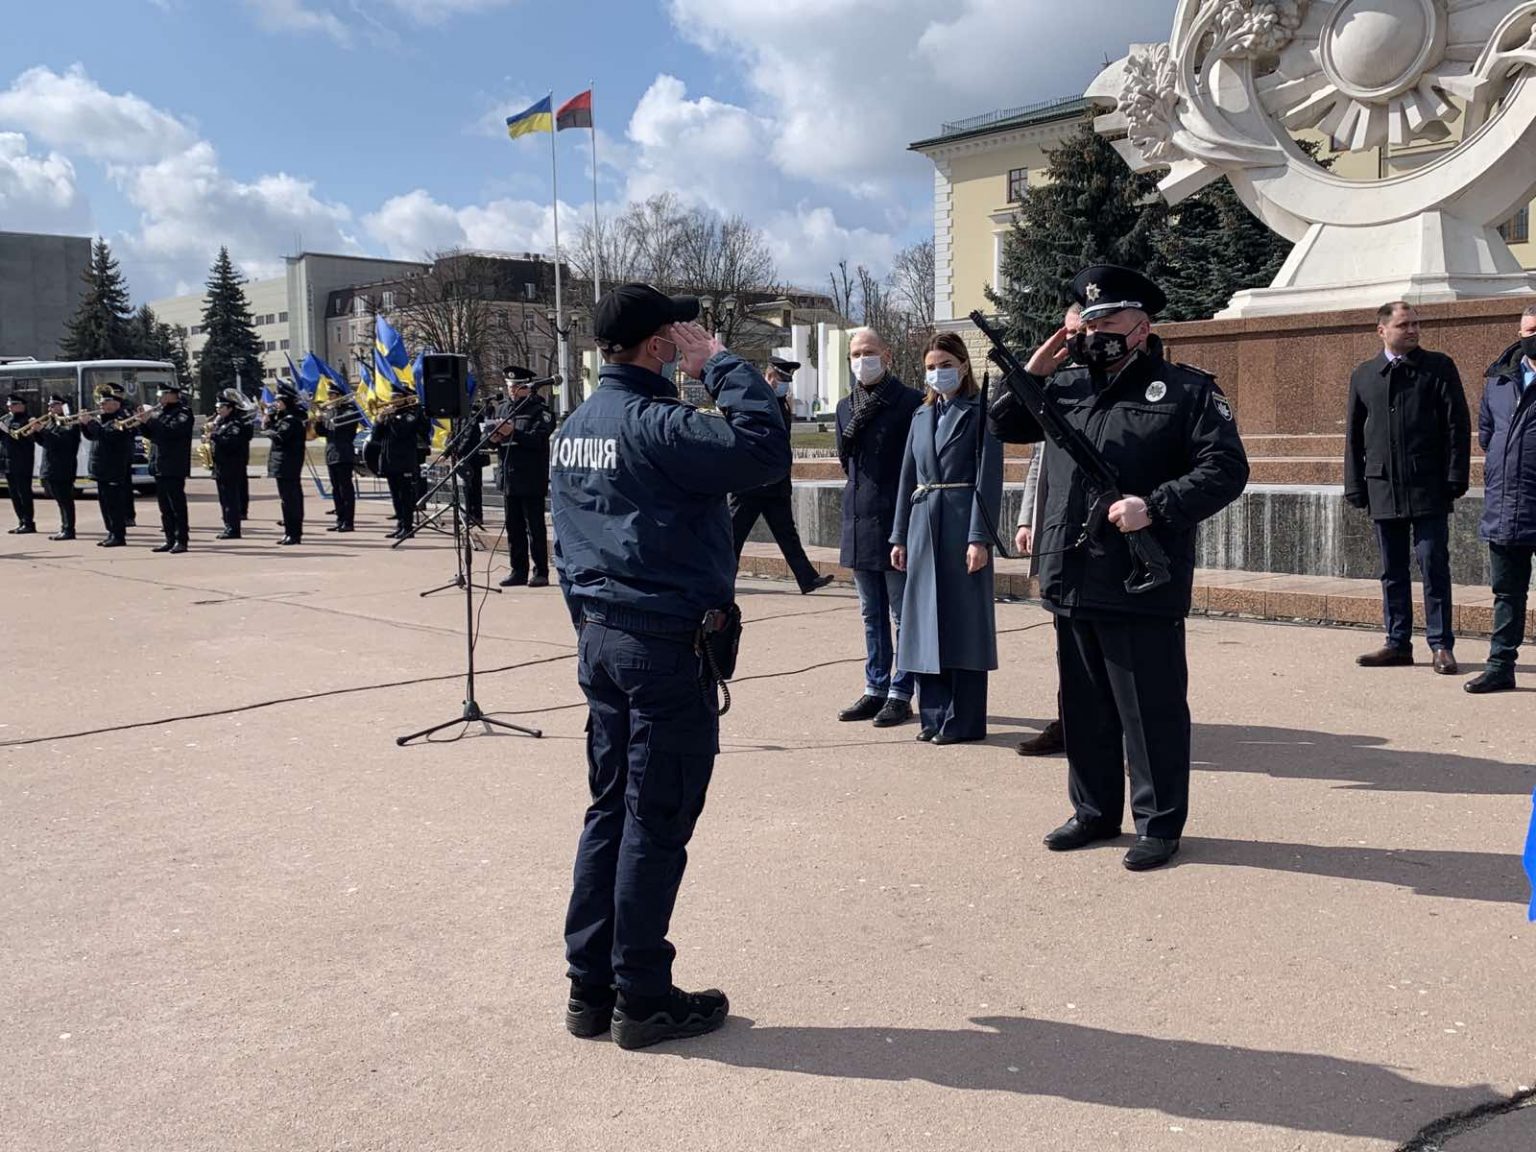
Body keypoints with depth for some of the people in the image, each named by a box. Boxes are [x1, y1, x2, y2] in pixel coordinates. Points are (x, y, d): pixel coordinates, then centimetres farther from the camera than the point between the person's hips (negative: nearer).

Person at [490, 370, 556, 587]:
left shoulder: (539, 410, -5)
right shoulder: (504, 409, 16)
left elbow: (539, 438, -18)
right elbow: (498, 441, 22)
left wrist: (513, 432, -27)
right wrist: (495, 438, -1)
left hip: (532, 481, -7)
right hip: (509, 479, 7)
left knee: (535, 528, -3)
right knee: (514, 528, 10)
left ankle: (541, 572, 2)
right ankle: (518, 571, 16)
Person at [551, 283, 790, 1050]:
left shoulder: (573, 428, 12)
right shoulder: (654, 425, -17)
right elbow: (765, 450, -26)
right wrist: (722, 364, -15)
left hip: (601, 638, 9)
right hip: (666, 646, -9)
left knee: (609, 811, 14)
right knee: (656, 824, 0)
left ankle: (589, 987, 21)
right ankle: (643, 1000, 10)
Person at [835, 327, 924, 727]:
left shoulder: (909, 402, -7)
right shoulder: (847, 406, 13)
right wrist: (854, 427, 0)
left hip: (897, 521, -6)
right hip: (859, 523, 6)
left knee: (903, 615, 1)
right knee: (872, 614, 14)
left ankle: (900, 694, 8)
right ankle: (876, 689, 22)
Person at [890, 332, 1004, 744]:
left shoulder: (980, 412, -3)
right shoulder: (922, 415, 15)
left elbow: (988, 477, -9)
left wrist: (979, 537, -16)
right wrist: (900, 536, 12)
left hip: (962, 521, -6)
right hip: (923, 523, 6)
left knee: (963, 618, -2)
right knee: (925, 617, 8)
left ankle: (962, 719, 5)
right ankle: (933, 714, 17)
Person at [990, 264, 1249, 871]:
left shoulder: (1188, 390, -2)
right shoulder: (1067, 387, 14)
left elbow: (1225, 469, -9)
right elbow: (1003, 425, 22)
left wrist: (1155, 508, -19)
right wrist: (1031, 372, 7)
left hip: (1143, 591, -6)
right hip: (1071, 586, 6)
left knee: (1152, 710, 2)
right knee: (1084, 707, 16)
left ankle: (1160, 823, 15)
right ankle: (1095, 811, 30)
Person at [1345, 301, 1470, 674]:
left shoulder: (1438, 367, 3)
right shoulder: (1363, 375, 11)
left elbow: (1458, 425, -1)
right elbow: (1354, 435, 13)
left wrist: (1456, 479, -8)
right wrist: (1355, 486, 7)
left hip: (1429, 489, -3)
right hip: (1383, 489, 3)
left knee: (1434, 568, -1)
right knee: (1392, 572, 9)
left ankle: (1441, 645, 6)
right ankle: (1398, 643, 18)